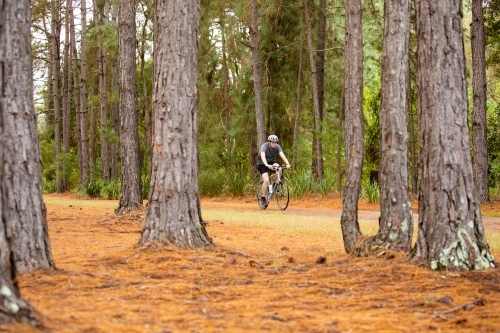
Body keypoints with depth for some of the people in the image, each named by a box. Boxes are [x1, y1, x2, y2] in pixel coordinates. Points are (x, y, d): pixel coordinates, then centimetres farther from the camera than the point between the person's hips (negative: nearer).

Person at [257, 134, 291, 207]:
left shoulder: (277, 147, -15)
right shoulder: (264, 146, -26)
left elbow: (282, 155, -27)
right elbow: (263, 156, -42)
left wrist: (287, 164, -43)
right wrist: (267, 165, -60)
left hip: (271, 162, 4)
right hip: (262, 164, -4)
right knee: (266, 180, -22)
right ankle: (263, 198, -6)